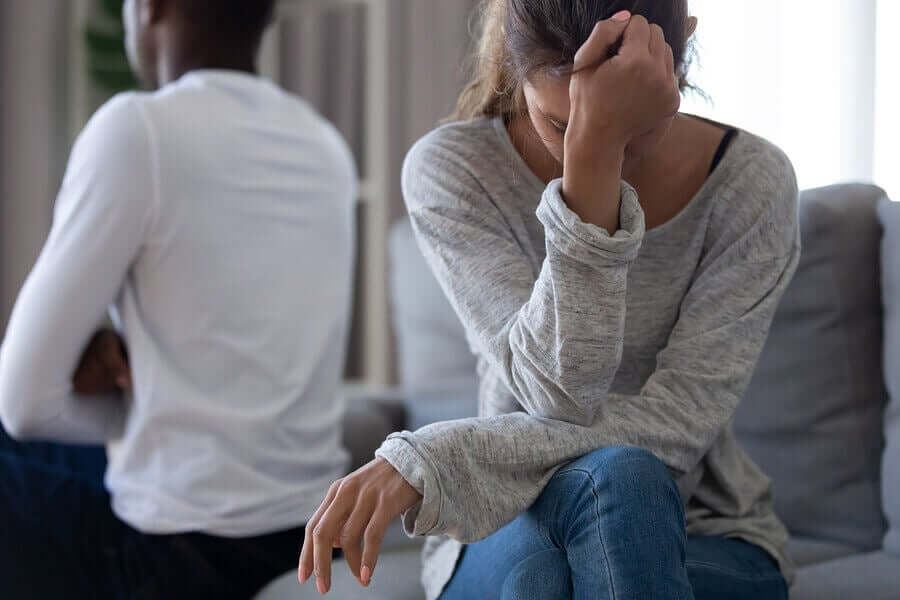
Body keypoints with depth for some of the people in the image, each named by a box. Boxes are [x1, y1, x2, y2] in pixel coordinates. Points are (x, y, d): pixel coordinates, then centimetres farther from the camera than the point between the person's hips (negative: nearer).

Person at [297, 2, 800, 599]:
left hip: (709, 544, 2)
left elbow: (680, 420, -18)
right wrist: (590, 150, -33)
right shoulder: (451, 169, -10)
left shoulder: (751, 179, -9)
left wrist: (434, 459, -27)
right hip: (507, 538, -2)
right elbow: (562, 394, -23)